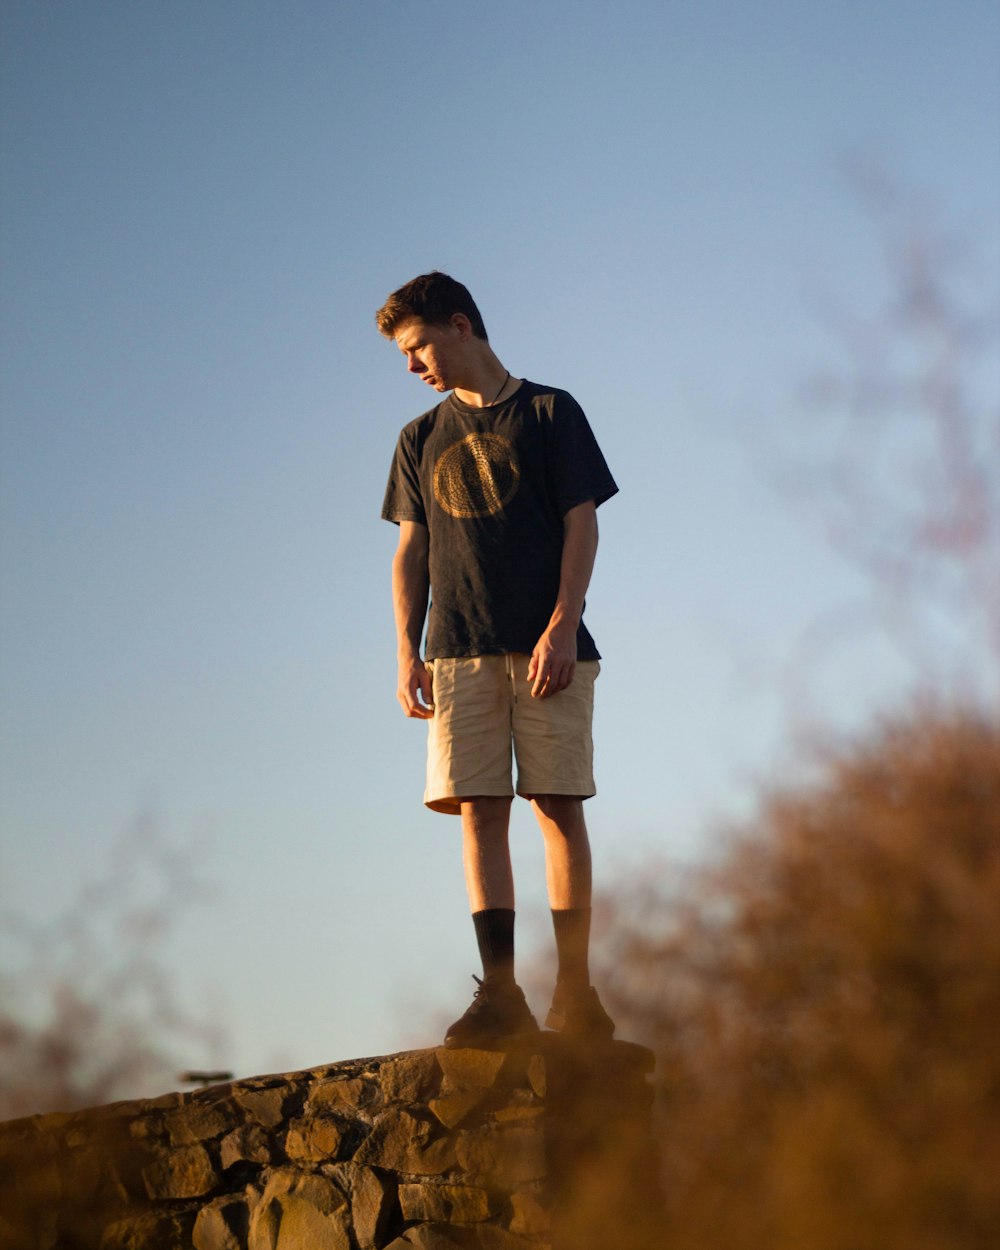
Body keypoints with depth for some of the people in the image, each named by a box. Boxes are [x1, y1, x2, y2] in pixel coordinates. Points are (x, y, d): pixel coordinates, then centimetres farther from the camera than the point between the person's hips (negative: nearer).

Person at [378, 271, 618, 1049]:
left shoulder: (549, 412, 7)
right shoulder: (421, 439, 18)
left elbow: (582, 525, 1)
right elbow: (411, 552, 16)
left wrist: (562, 626, -11)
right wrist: (408, 651, 4)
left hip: (545, 647, -3)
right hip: (459, 654, 3)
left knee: (559, 806, -5)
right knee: (480, 812, -6)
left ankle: (575, 989, -2)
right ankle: (501, 993, -8)